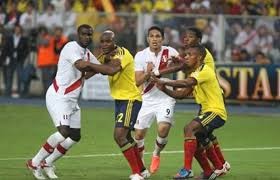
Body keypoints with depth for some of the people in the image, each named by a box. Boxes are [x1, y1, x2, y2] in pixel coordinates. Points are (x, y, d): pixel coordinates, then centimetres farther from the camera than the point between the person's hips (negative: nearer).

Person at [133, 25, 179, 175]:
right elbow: (138, 82, -9)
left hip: (165, 99, -2)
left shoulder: (170, 52, -7)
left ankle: (156, 154, 7)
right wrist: (147, 73, -28)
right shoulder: (140, 56, -5)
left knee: (163, 129, -23)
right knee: (139, 133, 2)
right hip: (148, 99, 2)